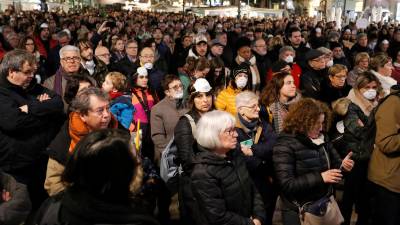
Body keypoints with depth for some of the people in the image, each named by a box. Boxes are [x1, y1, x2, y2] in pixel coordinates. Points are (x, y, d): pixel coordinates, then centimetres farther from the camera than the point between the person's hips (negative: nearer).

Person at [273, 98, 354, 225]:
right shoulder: (285, 144, -19)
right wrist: (320, 177, -26)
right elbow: (286, 184, -24)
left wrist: (342, 164, -9)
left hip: (324, 205, 7)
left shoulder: (322, 138, 4)